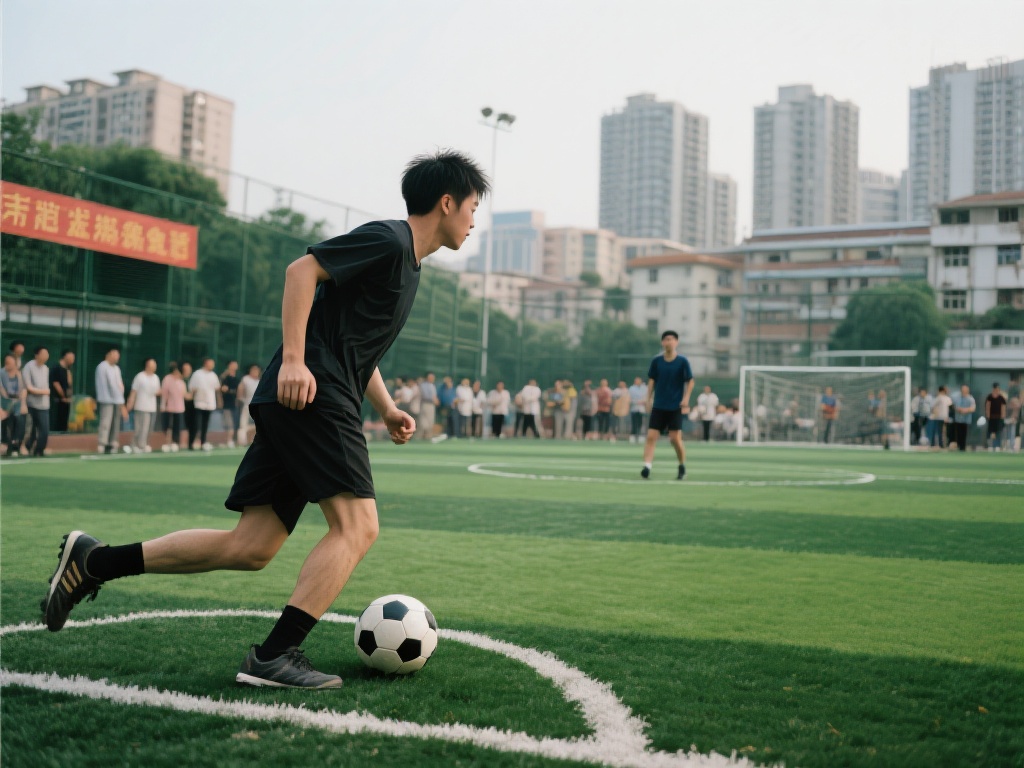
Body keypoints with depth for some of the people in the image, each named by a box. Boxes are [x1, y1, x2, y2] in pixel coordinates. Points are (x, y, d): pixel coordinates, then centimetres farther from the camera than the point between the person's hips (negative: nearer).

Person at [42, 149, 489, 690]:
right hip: (312, 395, -9)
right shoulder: (387, 239, -4)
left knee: (250, 549, 5)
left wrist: (386, 408, 21)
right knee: (356, 526, -12)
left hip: (291, 404, 9)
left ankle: (94, 562, 9)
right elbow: (302, 270, -14)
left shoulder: (406, 264, 25)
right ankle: (274, 656, -13)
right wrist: (293, 360, -23)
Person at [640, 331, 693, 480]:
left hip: (676, 407, -2)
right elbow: (651, 381, 10)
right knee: (651, 436, -9)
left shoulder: (682, 361, -3)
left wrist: (686, 398, -13)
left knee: (675, 438, -3)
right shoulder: (656, 361, 3)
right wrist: (649, 399, 2)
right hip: (658, 406, 2)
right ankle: (647, 466, -14)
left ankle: (682, 466, 18)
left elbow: (690, 382, 0)